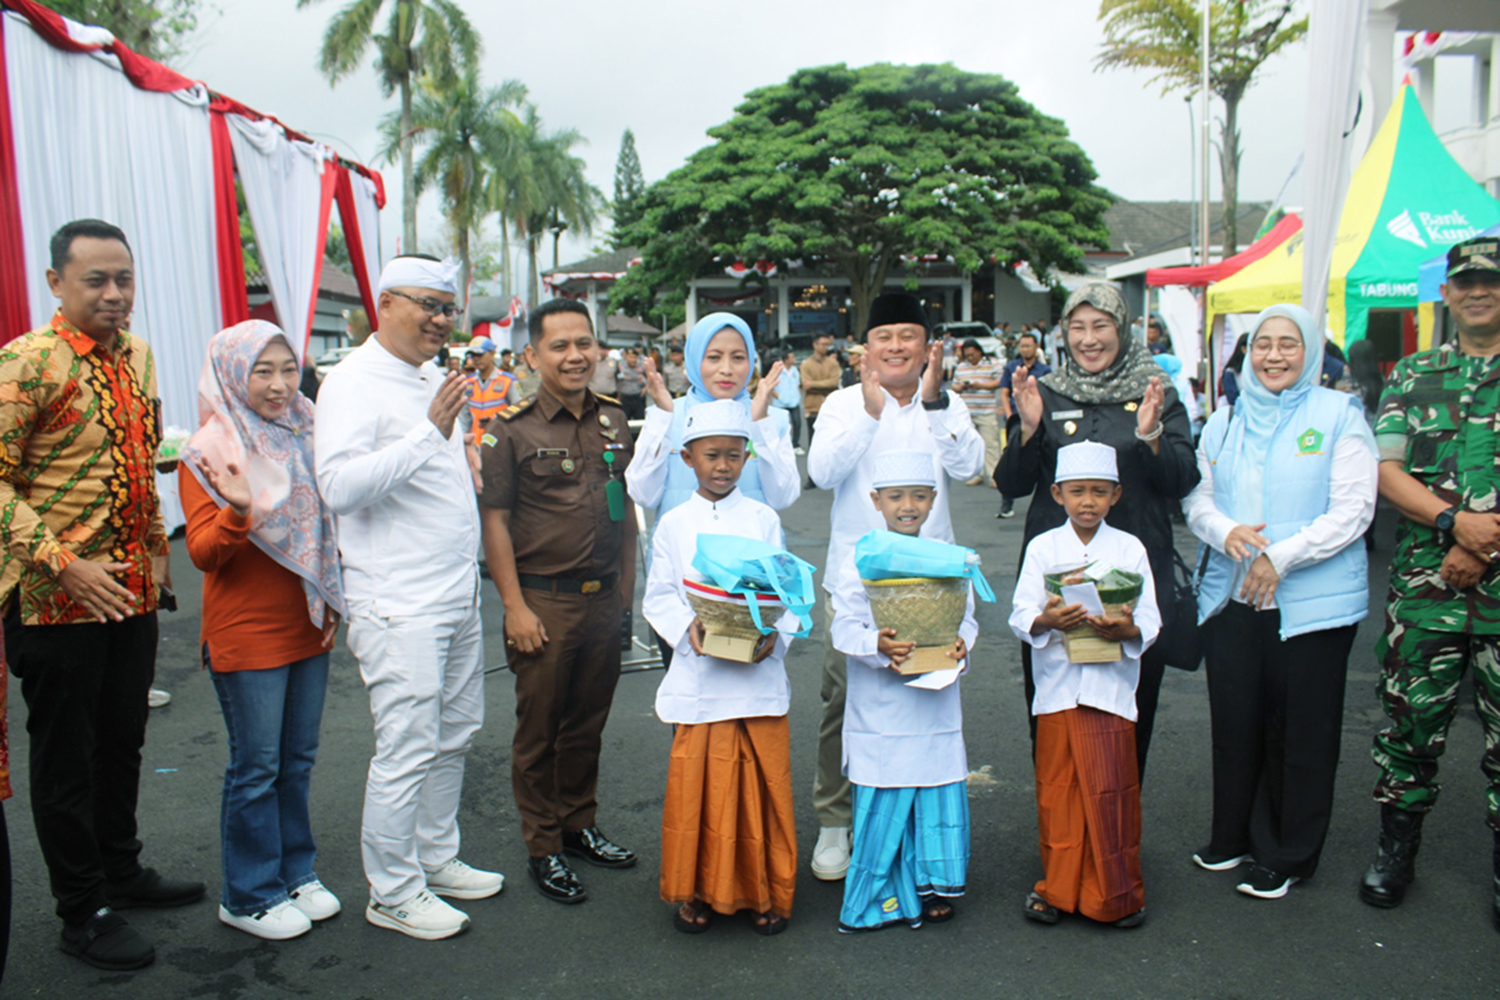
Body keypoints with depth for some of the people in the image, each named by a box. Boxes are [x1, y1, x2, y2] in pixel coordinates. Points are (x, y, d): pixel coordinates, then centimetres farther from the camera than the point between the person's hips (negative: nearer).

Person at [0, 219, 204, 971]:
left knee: (121, 742, 19)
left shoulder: (138, 357, 9)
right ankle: (83, 914, 22)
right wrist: (65, 563, -22)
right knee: (65, 759, 8)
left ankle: (120, 870, 37)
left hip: (133, 592, 7)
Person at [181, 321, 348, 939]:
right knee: (256, 767, 3)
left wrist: (332, 600, 10)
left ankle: (295, 872, 30)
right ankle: (248, 897, 19)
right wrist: (239, 512, -32)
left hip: (307, 628, 6)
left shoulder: (304, 439, 8)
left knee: (297, 760, 15)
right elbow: (204, 554, -13)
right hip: (246, 634, -6)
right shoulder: (210, 452, -9)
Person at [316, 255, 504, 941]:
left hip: (457, 596, 9)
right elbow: (339, 485, -25)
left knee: (455, 736, 17)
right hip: (400, 604, -9)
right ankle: (393, 892, 13)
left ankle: (437, 859, 33)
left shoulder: (430, 381, 17)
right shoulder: (353, 382, -11)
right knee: (407, 750, -3)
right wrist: (430, 434, -28)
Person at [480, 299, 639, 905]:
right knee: (539, 729, 7)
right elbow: (493, 520, -9)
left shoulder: (613, 420, 7)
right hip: (544, 600, -5)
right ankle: (543, 849, 21)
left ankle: (580, 826, 33)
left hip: (603, 598, 5)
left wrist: (627, 584, 13)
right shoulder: (511, 429, -8)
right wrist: (515, 606, -12)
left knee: (588, 722, 16)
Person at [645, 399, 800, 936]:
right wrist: (688, 627, -14)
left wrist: (776, 634, -14)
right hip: (698, 676, 0)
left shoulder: (763, 520, 5)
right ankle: (697, 891, 22)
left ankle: (765, 892, 22)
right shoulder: (673, 524, 6)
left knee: (763, 786, 4)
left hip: (760, 676, 0)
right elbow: (658, 595, 4)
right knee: (697, 786, 3)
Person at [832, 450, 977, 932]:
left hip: (935, 705, 3)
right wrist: (877, 646, -26)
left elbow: (966, 618, 7)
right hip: (880, 707, -3)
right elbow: (844, 625, -8)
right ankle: (883, 893, 20)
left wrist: (960, 645, -13)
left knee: (937, 795, 8)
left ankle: (930, 884, 27)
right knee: (882, 799, 3)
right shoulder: (862, 558, -5)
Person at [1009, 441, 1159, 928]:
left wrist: (1126, 629, -20)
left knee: (1111, 791, 1)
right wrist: (1047, 620, -23)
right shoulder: (1042, 548, 4)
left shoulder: (1130, 548, 5)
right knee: (1056, 790, 6)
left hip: (1111, 687, 0)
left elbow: (1150, 620, 2)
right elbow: (1020, 616, -2)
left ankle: (1116, 893, 18)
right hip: (1057, 688, 1)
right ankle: (1058, 887, 22)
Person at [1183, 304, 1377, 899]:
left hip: (1313, 602, -4)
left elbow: (1353, 510, -9)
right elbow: (1197, 498, 9)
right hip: (1232, 598, 4)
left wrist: (1280, 557, -17)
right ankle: (1234, 835, 30)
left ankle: (1288, 856, 21)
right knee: (1234, 722, 11)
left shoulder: (1339, 415, -2)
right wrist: (1225, 532, -13)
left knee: (1301, 732, 6)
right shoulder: (1224, 421, 12)